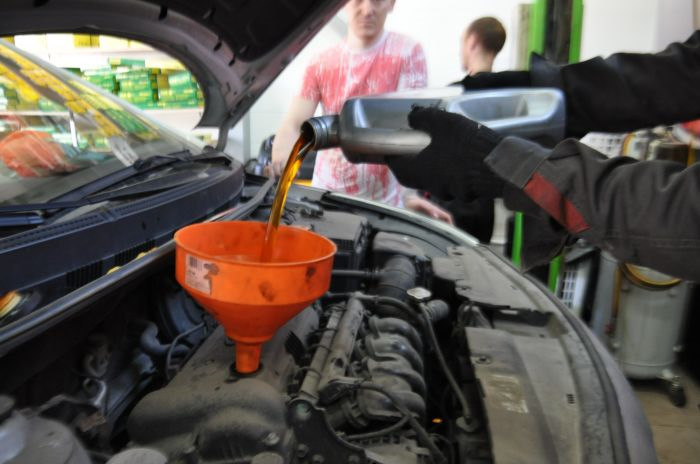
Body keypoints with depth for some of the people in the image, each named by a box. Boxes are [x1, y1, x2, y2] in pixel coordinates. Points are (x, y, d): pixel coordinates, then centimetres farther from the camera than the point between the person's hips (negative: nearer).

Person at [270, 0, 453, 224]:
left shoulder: (407, 53, -5)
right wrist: (282, 152, -26)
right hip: (325, 197, 3)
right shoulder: (321, 64, 4)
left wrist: (409, 193, -27)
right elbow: (293, 124, -2)